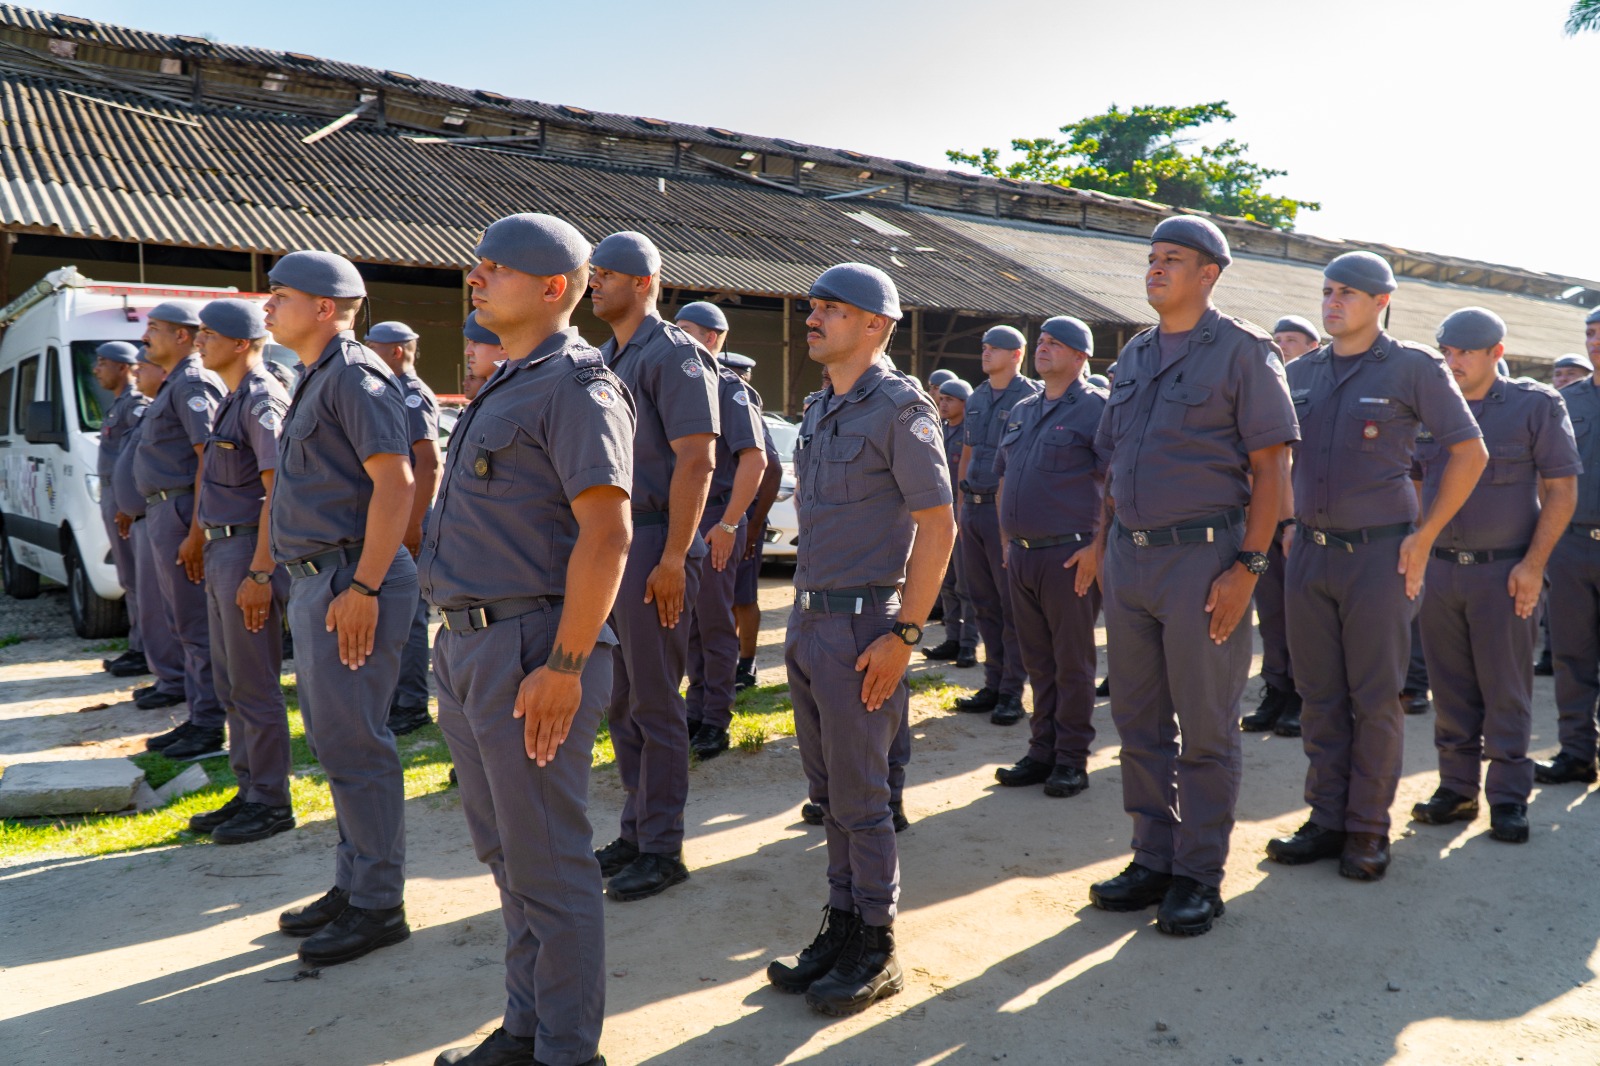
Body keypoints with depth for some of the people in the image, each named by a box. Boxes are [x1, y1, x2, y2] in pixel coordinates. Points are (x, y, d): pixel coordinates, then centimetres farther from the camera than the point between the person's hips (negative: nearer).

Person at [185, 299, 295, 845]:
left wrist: (259, 573, -23)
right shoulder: (233, 400, 16)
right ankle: (249, 792, 25)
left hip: (247, 552, -10)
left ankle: (271, 803, 8)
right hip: (221, 549, 10)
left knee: (254, 686, -3)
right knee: (229, 682, 15)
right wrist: (209, 545, 18)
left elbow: (277, 491, -20)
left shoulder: (263, 399, -14)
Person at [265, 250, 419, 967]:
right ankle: (352, 884, 27)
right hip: (314, 580, 10)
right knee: (333, 737, 15)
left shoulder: (356, 376, -12)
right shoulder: (315, 380, 19)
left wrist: (363, 587, -25)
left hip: (349, 582, -10)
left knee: (353, 743, -5)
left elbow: (395, 482, -21)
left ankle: (378, 906, 7)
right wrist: (291, 575, 18)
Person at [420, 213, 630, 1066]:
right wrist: (458, 641, 19)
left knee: (547, 864, 1)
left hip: (528, 650, -10)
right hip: (469, 645, 10)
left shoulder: (575, 387, -12)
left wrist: (563, 667, -25)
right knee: (504, 851, 18)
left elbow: (606, 532, -21)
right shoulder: (506, 387, 17)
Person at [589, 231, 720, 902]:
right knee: (620, 701, 14)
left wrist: (673, 557, -21)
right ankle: (636, 831, 26)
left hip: (652, 546, -9)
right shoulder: (604, 359, 17)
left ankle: (662, 849, 11)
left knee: (654, 702, -1)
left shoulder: (673, 355, -9)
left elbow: (696, 459, -17)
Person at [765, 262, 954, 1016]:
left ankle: (875, 951, 16)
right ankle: (841, 927, 28)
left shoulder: (899, 407, -11)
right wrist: (800, 619, 14)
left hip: (861, 624, -8)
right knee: (828, 791, 15)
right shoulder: (820, 410, 14)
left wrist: (903, 635, -18)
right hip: (809, 620, 8)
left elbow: (938, 525, -14)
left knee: (859, 797, 1)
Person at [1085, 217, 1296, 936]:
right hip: (1129, 557, 7)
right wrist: (1101, 541, 13)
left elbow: (1272, 466, -9)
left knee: (1204, 728, 3)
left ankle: (1199, 876, 15)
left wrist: (1248, 566, -16)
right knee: (1139, 722, 12)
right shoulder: (1133, 356, 15)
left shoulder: (1242, 350, -4)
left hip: (1202, 555, -6)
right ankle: (1153, 858, 26)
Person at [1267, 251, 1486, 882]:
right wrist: (1288, 524, 13)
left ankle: (1368, 829, 14)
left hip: (1378, 552, -4)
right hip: (1309, 552, 5)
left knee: (1375, 699, 2)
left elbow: (1470, 452, -2)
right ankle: (1325, 818, 19)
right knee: (1319, 695, 9)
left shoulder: (1414, 367, -4)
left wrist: (1425, 534, -6)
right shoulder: (1301, 373, 10)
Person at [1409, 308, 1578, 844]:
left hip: (1505, 570, -3)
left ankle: (1509, 798, 12)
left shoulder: (1536, 404, -1)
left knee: (1505, 692, 2)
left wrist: (1533, 564, -12)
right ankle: (1456, 788, 19)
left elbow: (1562, 489, -4)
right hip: (1441, 568, 4)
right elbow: (1413, 484, 16)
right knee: (1451, 689, 9)